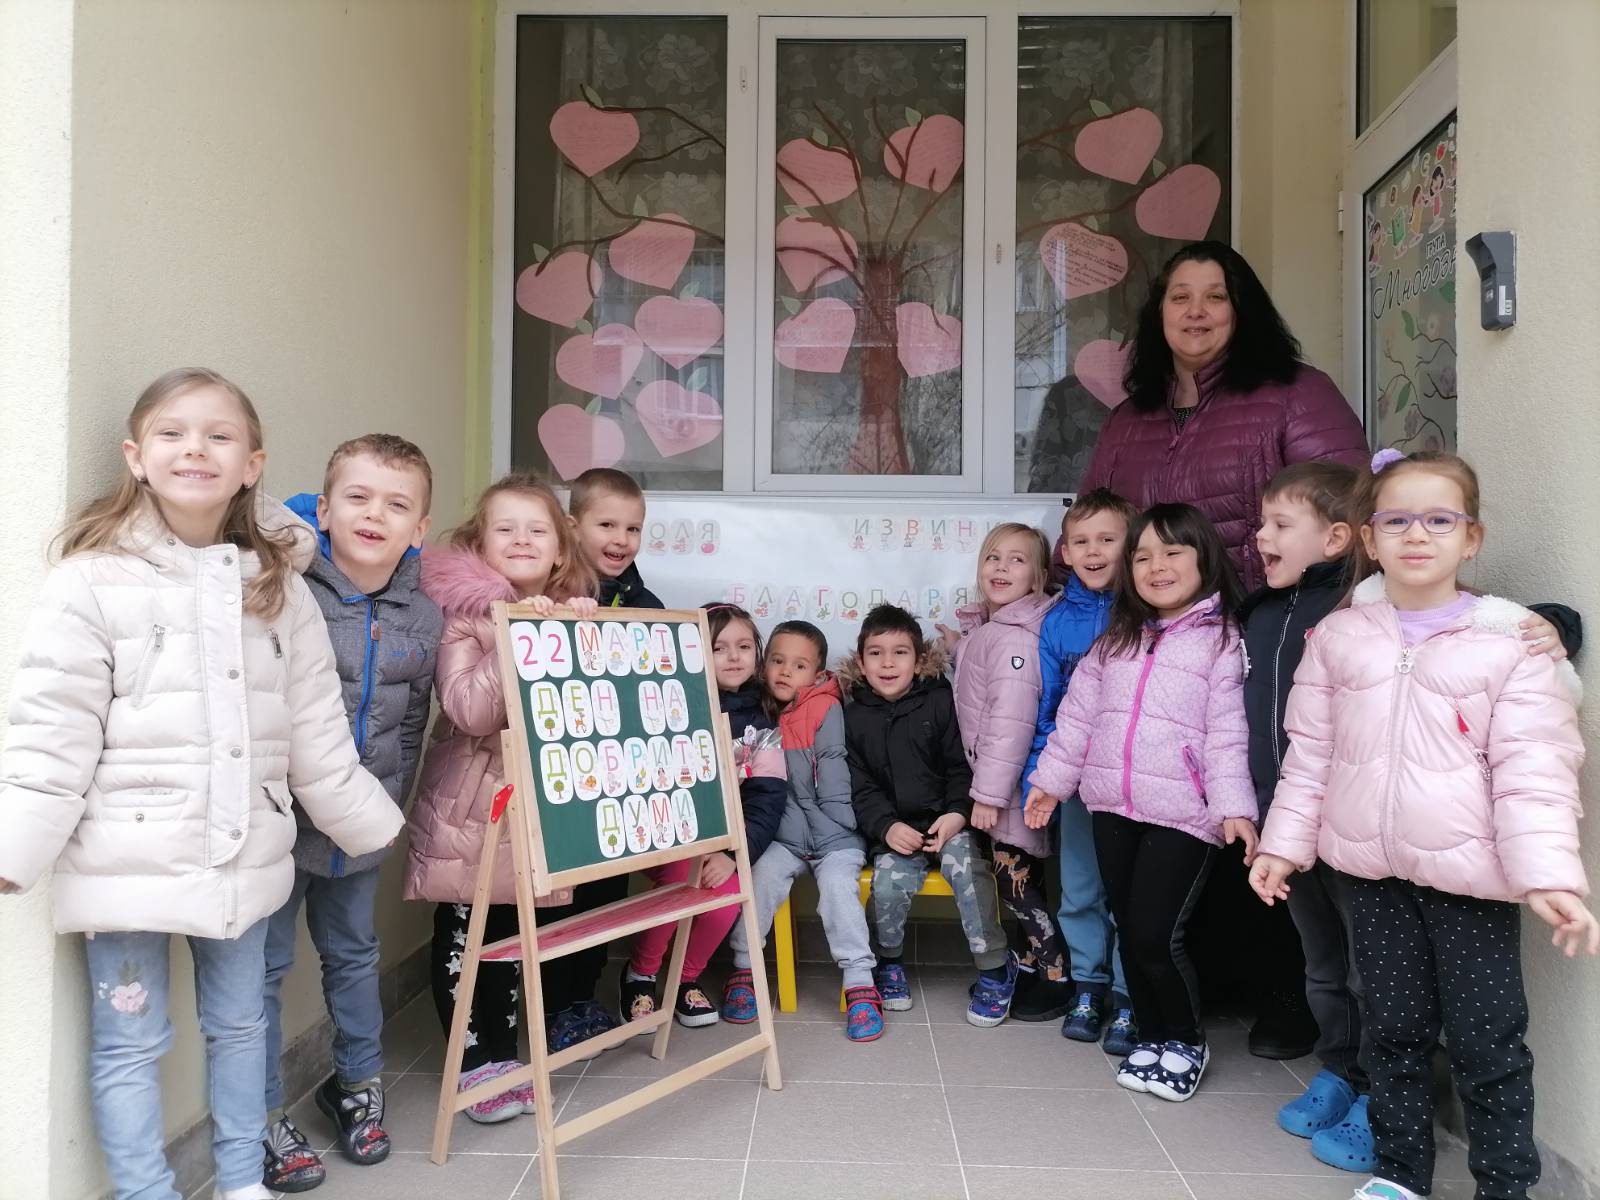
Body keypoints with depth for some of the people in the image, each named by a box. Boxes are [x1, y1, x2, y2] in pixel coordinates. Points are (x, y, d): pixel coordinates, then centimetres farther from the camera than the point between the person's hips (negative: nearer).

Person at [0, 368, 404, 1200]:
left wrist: (369, 822, 11)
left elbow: (316, 734, 8)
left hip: (244, 859, 4)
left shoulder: (279, 588, 3)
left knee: (241, 1025, 19)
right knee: (130, 1044, 9)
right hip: (128, 860, -4)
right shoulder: (93, 580, -10)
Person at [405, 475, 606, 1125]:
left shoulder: (574, 613, 7)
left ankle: (566, 1010, 38)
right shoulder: (459, 616, -9)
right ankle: (480, 1059, 20)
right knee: (470, 937, 4)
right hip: (472, 811, -4)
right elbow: (471, 709, -21)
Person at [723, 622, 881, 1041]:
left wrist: (827, 837, -14)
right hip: (786, 836, 4)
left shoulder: (827, 709, -8)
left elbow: (833, 772, -12)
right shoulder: (762, 711, 5)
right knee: (763, 873, -20)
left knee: (837, 881, -25)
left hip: (834, 835, -3)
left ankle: (860, 985, -19)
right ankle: (742, 970, -6)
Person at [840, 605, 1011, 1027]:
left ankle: (992, 970, -11)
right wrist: (887, 826, -14)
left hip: (947, 819, -1)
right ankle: (888, 961, 5)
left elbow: (961, 766, 2)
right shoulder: (854, 716, 5)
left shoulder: (940, 702, 1)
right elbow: (859, 787, 1)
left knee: (967, 866, -28)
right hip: (893, 827, 1)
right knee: (889, 881, -25)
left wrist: (958, 812, -14)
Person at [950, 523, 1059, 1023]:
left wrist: (989, 793, -23)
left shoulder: (1015, 639, -18)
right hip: (993, 782, 8)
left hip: (1011, 786, -8)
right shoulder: (982, 630, 10)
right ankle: (1027, 962, 30)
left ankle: (1055, 978, 15)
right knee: (1015, 878, 16)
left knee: (1018, 881, 1)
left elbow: (1011, 721, -23)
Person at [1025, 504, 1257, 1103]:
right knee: (1127, 928, 11)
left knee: (1155, 934, -6)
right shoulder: (1117, 641, 14)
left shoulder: (1223, 639, -2)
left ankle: (1187, 1041, 19)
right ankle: (1153, 1036, 29)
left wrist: (1234, 806, -16)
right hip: (1113, 806, 6)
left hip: (1182, 814, -5)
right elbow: (1078, 715, 15)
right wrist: (1051, 778, 15)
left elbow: (1228, 732, -9)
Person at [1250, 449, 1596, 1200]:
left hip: (1470, 873, -3)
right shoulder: (1337, 637, 2)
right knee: (1395, 1027, 16)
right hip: (1372, 869, 3)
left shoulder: (1511, 643, -6)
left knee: (1488, 1040, 7)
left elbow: (1533, 770, -11)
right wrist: (1284, 842, 4)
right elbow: (1310, 754, 6)